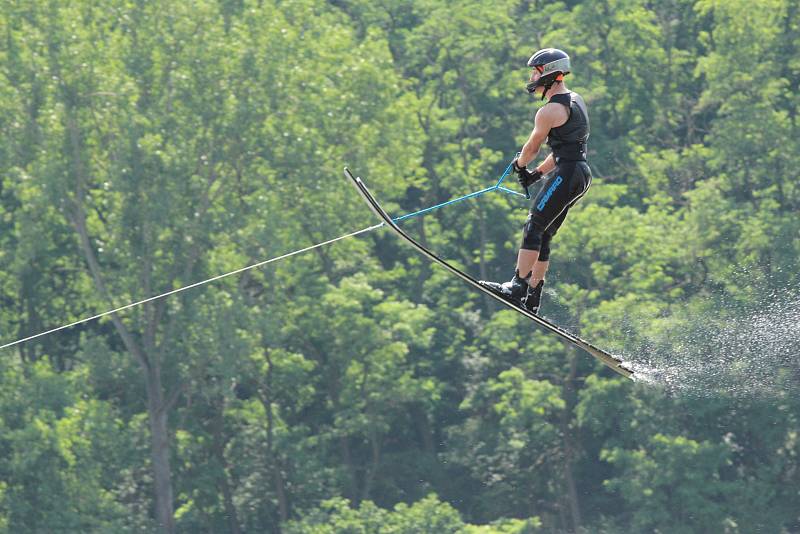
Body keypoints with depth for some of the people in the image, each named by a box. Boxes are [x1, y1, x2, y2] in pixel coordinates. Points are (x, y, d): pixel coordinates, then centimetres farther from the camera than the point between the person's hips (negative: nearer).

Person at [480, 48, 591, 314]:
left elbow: (532, 147, -1)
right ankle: (532, 299, 9)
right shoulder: (574, 100, 17)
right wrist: (537, 173, 22)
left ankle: (518, 288, -19)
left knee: (533, 227, -12)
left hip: (566, 174, -10)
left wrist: (520, 165, 20)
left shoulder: (550, 111, -14)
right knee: (543, 234, 10)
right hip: (581, 173, 10)